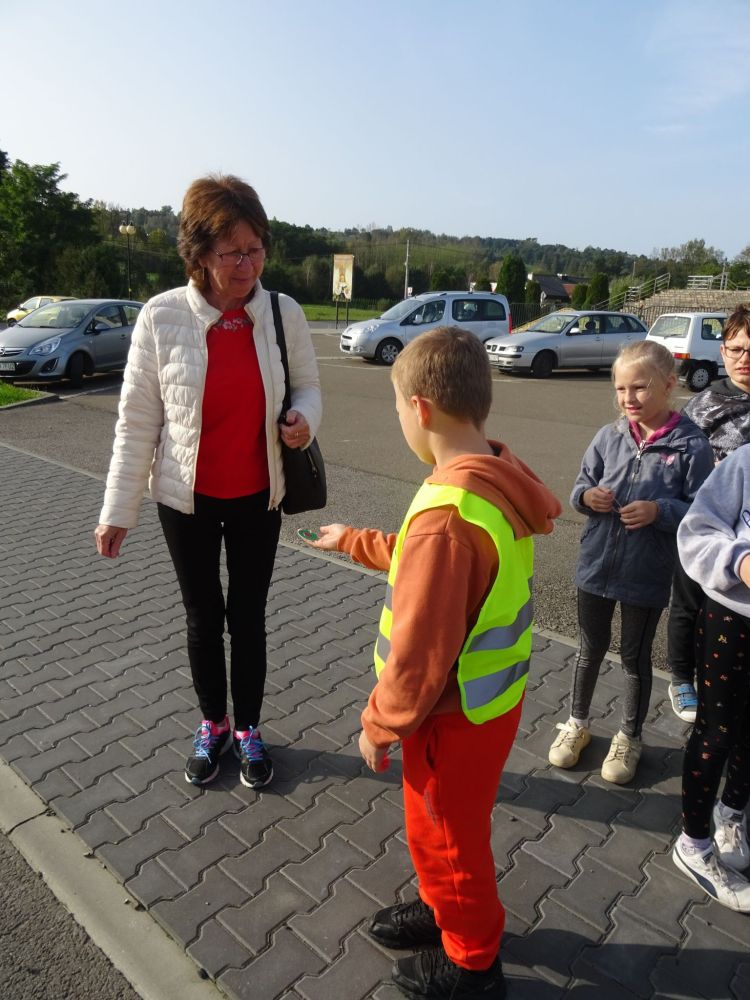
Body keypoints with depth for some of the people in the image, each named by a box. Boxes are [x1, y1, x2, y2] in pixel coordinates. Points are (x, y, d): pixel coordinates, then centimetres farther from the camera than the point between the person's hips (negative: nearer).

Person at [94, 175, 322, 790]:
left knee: (248, 616, 13)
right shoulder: (161, 317, -13)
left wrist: (304, 419, -21)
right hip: (187, 499, -1)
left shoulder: (284, 314, -8)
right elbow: (137, 421, -8)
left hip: (258, 497, 1)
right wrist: (118, 509, -7)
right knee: (203, 617, 15)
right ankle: (212, 725, 39)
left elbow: (308, 386, 4)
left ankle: (249, 730, 35)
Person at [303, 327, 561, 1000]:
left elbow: (419, 655, -28)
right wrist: (352, 541, 21)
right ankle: (448, 910, 55)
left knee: (444, 838, 18)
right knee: (451, 828, 30)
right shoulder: (497, 482, -4)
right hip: (493, 696, 8)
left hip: (456, 717, -8)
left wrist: (379, 726, -12)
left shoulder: (446, 513, -33)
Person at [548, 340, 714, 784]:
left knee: (636, 656, 16)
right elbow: (581, 485, 6)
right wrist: (587, 496, -15)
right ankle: (577, 723, 41)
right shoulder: (609, 436, -3)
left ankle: (630, 738, 38)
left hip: (648, 574, -3)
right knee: (591, 648, 19)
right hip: (596, 565, 3)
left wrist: (660, 510, -25)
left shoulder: (691, 446, -13)